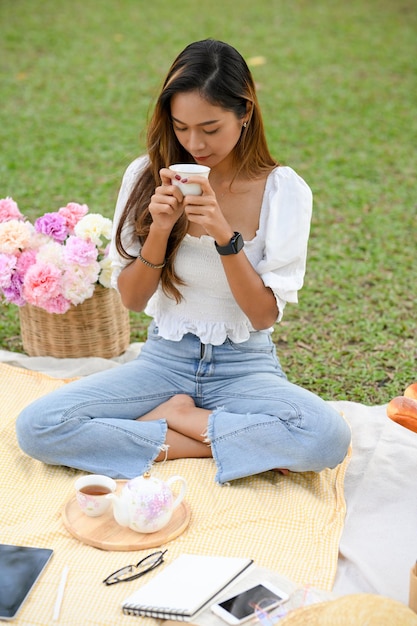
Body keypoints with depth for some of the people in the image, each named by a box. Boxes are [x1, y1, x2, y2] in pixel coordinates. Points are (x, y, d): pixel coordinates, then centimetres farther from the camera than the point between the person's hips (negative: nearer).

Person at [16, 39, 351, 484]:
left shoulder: (283, 190, -8)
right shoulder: (148, 176, -4)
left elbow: (264, 315, -10)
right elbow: (131, 300, -2)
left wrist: (224, 235, -24)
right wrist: (160, 228, -19)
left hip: (244, 365, -1)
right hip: (165, 358, 2)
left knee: (328, 437, -33)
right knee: (35, 427, -21)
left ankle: (171, 418, -9)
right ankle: (227, 440, -10)